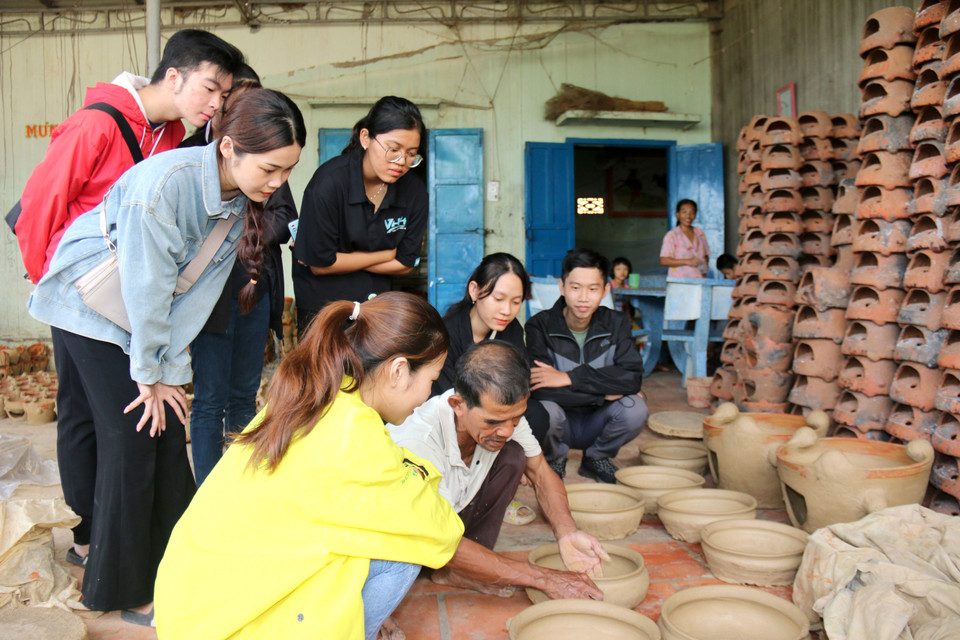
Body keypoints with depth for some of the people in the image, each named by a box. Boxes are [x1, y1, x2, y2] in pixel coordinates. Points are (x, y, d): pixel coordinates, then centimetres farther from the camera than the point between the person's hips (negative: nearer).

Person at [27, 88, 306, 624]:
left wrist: (170, 370, -10)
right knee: (130, 438, -7)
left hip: (149, 316, 6)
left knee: (168, 429, 3)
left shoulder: (246, 201, -11)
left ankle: (173, 563, 21)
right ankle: (124, 590, 10)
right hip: (92, 306, -6)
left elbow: (199, 291, -9)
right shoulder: (164, 181, -33)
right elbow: (145, 288, -26)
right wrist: (149, 373, -16)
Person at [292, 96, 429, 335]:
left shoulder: (414, 191, -8)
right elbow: (320, 264, -17)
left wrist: (346, 260, -12)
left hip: (375, 298, 4)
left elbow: (405, 263, -2)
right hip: (322, 301, -3)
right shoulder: (329, 182, -21)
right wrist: (387, 254, -9)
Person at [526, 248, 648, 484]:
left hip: (595, 422, 2)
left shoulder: (616, 323, -6)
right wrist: (604, 391, -25)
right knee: (545, 410, -35)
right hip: (560, 422, -2)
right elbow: (539, 388, -28)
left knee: (635, 409, -27)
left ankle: (595, 459, 7)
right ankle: (554, 461, 3)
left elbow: (633, 377, -21)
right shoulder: (539, 326, -15)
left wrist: (569, 378, -28)